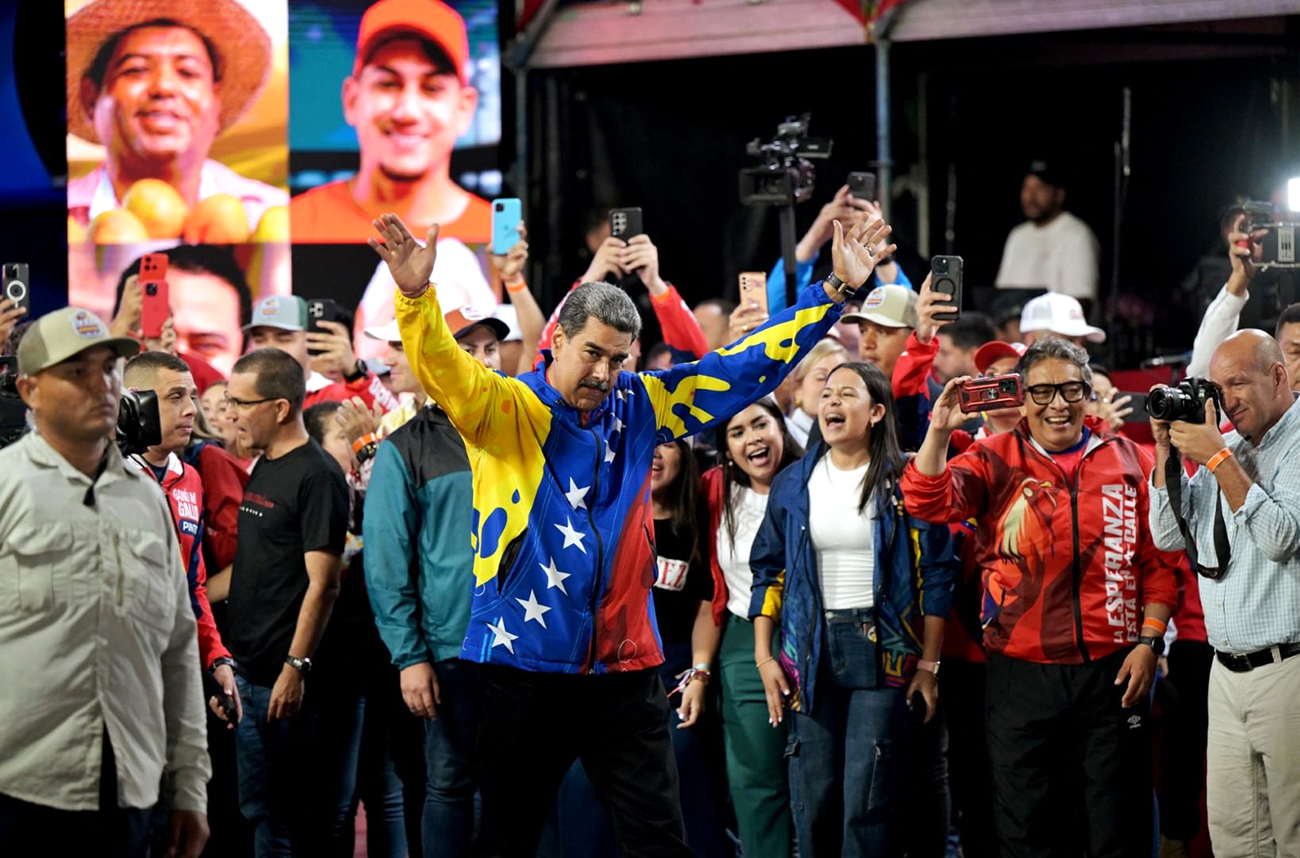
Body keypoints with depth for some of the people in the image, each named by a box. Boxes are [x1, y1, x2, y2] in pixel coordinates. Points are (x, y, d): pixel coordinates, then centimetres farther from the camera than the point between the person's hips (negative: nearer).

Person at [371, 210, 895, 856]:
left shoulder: (641, 408, 8)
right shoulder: (505, 409, -4)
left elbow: (745, 366, 11)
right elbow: (446, 372, -22)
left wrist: (835, 291, 7)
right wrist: (417, 297, -42)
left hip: (624, 665, 4)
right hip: (523, 664, -3)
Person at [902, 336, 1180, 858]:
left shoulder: (1130, 462, 5)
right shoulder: (995, 461, 3)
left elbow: (1159, 564, 7)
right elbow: (927, 501, -12)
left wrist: (1149, 641, -1)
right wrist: (940, 430, -23)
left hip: (1112, 671, 0)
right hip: (1022, 672, 0)